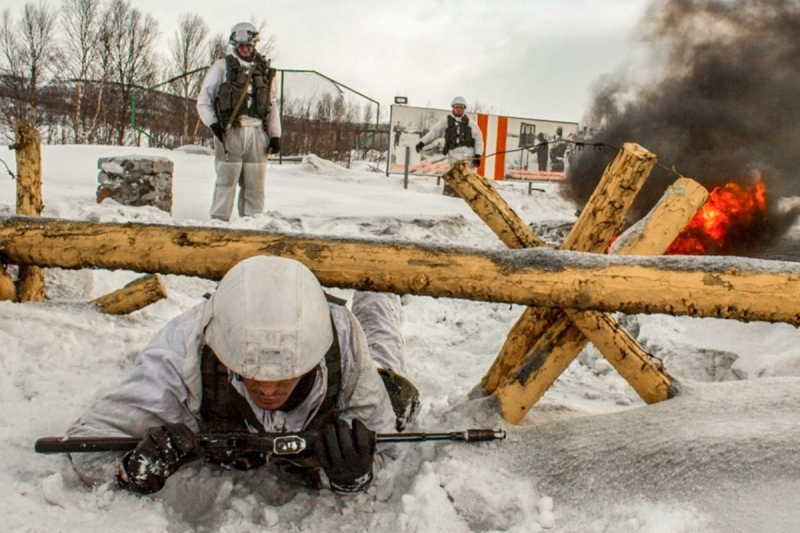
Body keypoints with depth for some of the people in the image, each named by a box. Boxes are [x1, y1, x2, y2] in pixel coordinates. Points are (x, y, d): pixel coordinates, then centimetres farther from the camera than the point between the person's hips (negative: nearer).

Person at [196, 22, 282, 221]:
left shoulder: (265, 69, 17)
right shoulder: (222, 67, 7)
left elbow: (273, 105, 17)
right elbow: (203, 100, 6)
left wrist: (275, 135, 10)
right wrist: (213, 123, -8)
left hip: (257, 132, 3)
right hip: (230, 131, -3)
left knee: (255, 183, 4)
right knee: (227, 180, -5)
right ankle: (219, 220, 0)